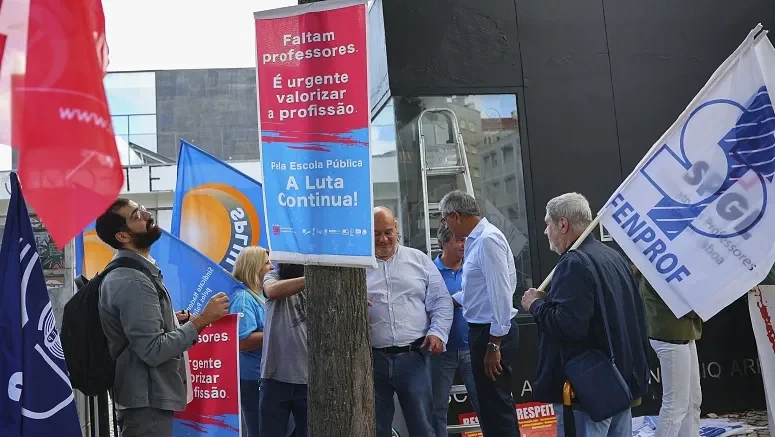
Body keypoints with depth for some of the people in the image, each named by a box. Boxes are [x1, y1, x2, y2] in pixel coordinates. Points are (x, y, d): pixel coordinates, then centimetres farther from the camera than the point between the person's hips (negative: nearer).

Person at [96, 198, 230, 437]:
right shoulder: (131, 281, -21)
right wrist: (200, 321, -20)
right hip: (147, 402, -10)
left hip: (150, 398, 10)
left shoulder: (137, 272, 12)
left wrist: (174, 321, 8)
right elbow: (153, 350, -25)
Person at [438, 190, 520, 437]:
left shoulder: (488, 239, -17)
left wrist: (494, 344, -22)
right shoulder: (476, 239, 13)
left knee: (495, 407, -2)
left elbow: (500, 293, -23)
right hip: (484, 330, 10)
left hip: (492, 333, -10)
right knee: (493, 405, 19)